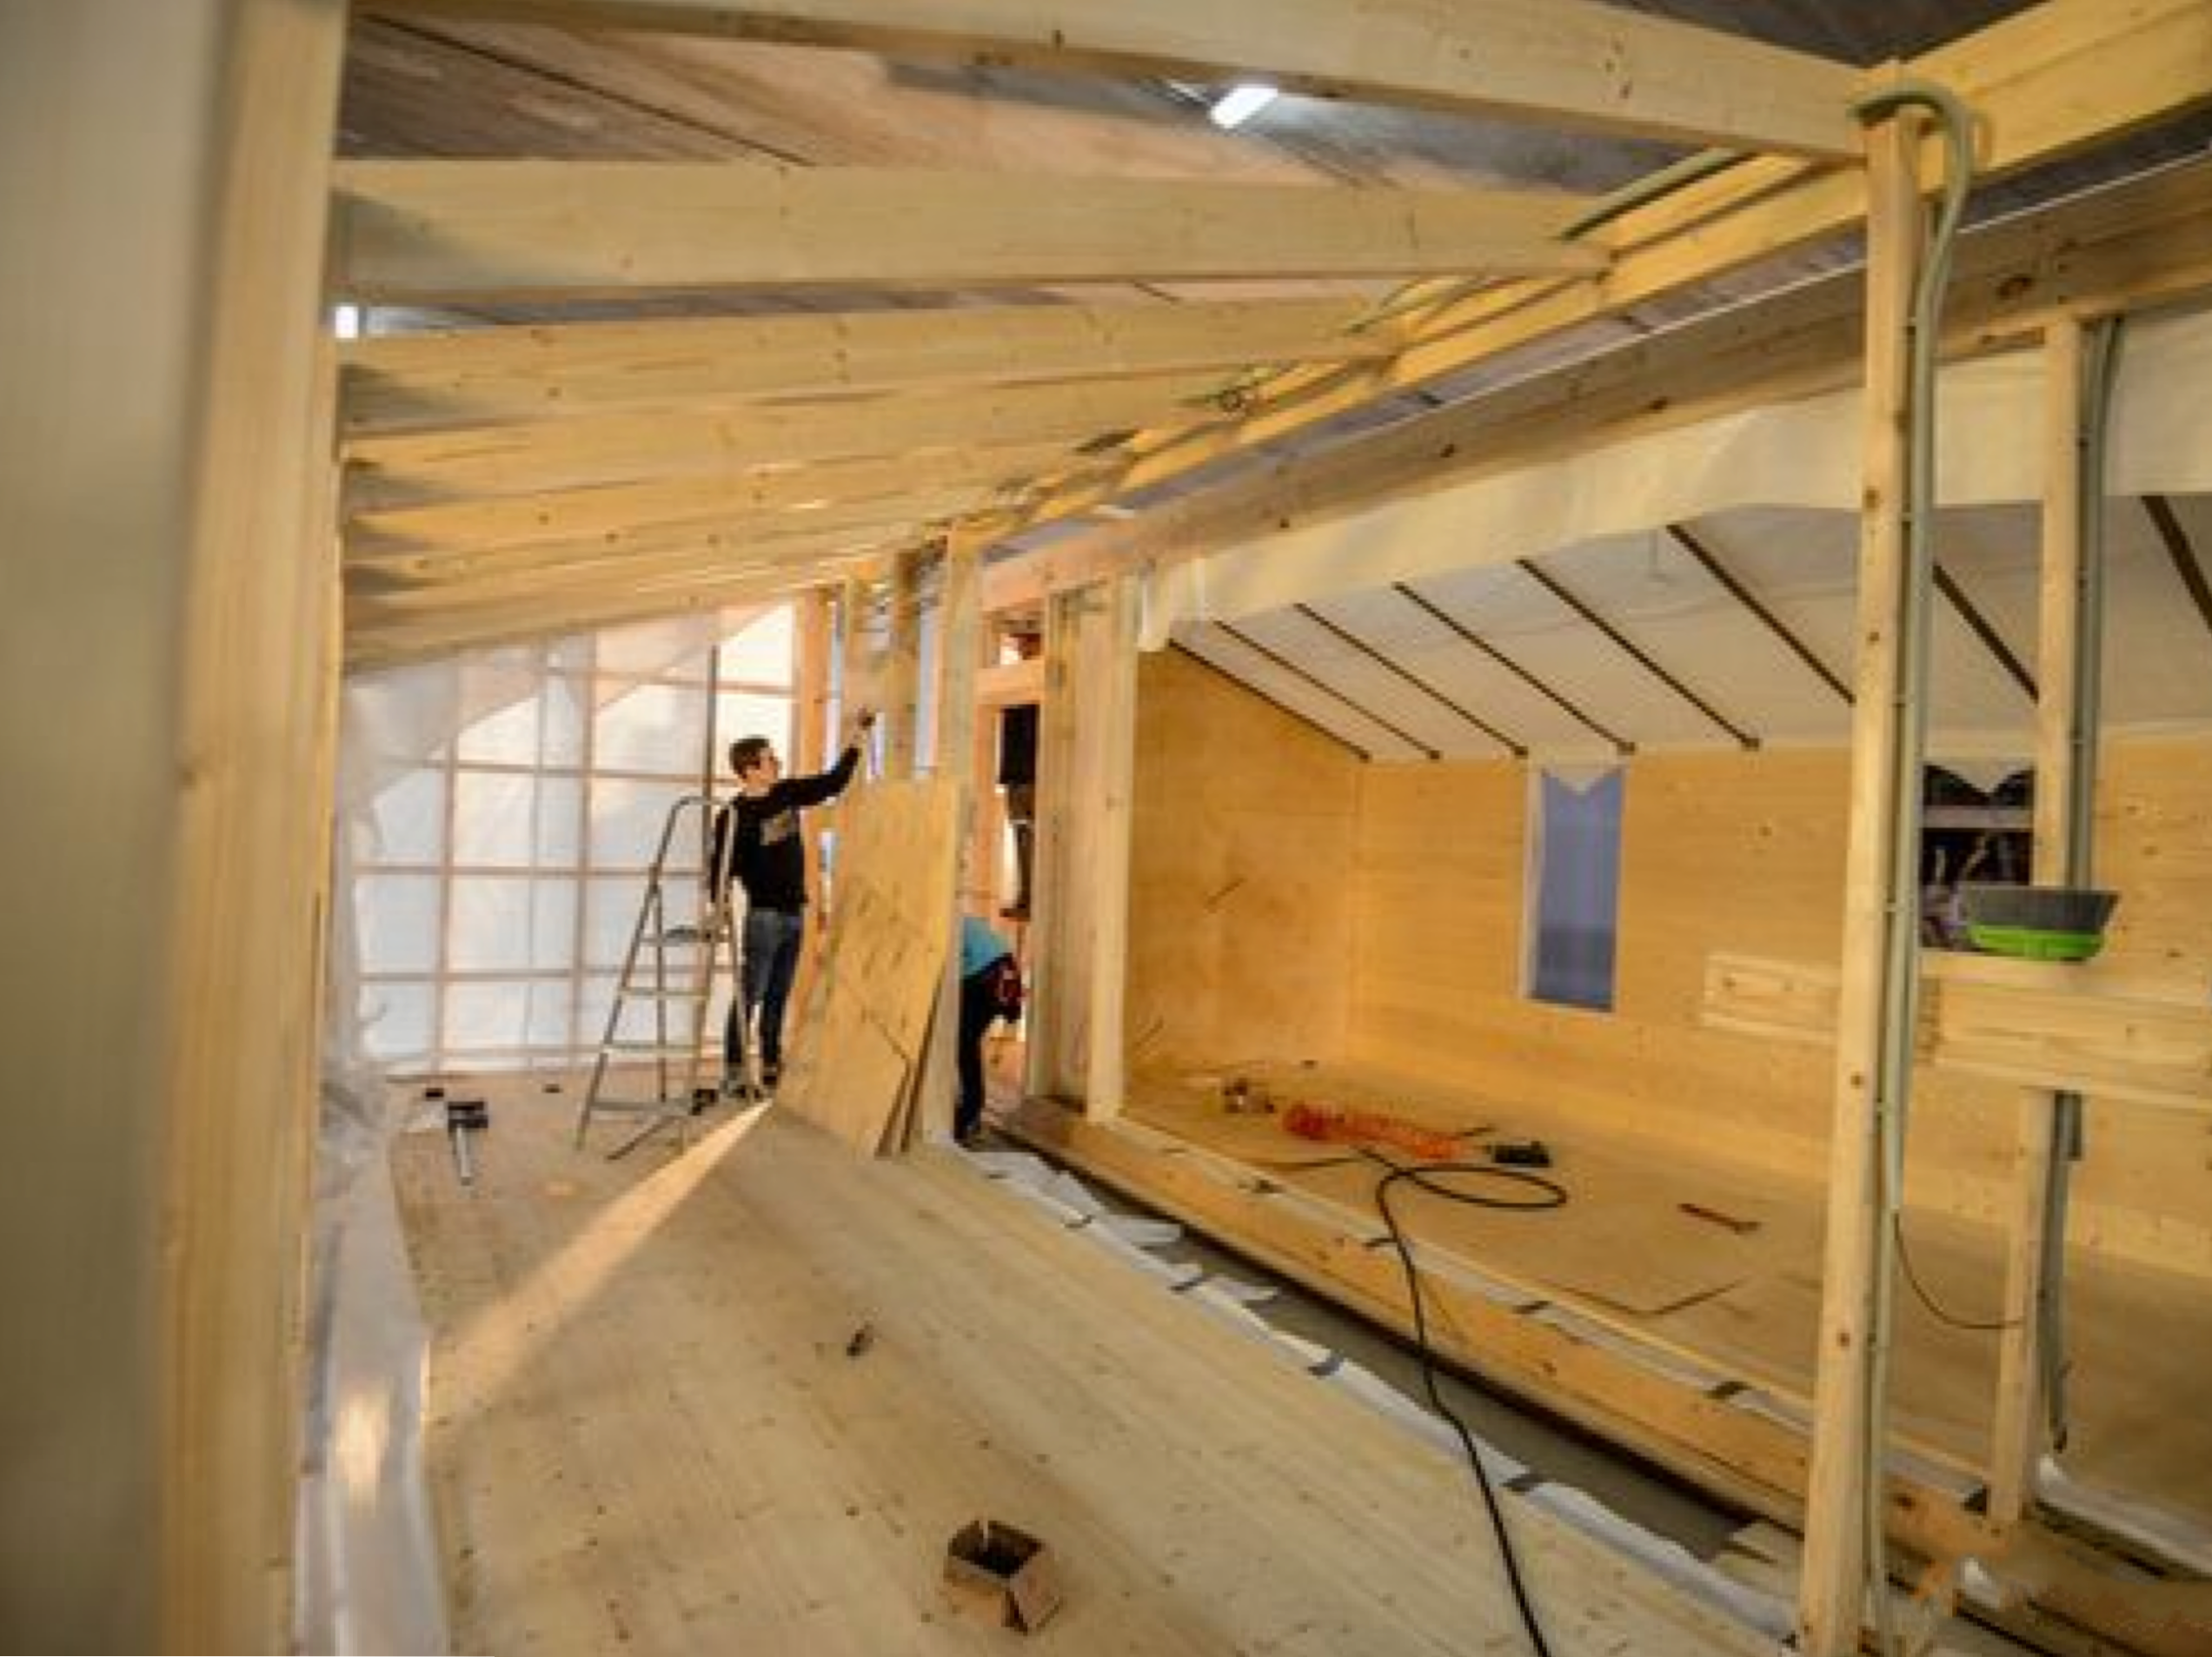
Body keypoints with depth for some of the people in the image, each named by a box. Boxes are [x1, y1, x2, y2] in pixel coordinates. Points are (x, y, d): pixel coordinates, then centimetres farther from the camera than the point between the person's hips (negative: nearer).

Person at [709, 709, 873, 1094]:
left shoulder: (788, 793, 6)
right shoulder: (734, 815, -12)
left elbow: (833, 783, 14)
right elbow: (721, 867, -13)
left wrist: (856, 735, 12)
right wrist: (719, 902, -27)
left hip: (794, 913, 6)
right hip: (764, 915, -6)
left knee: (777, 998, 13)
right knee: (749, 996, -4)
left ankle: (772, 1068, 21)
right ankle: (733, 1073, 3)